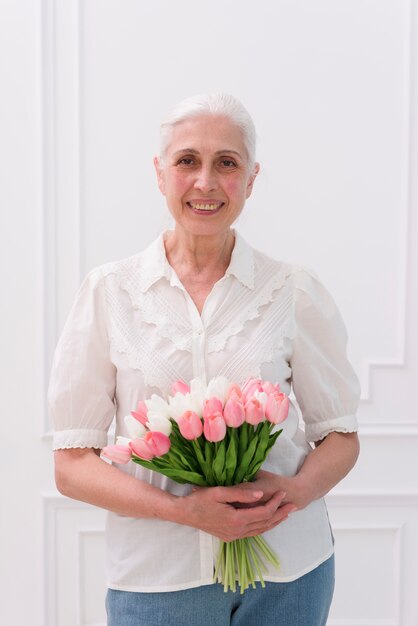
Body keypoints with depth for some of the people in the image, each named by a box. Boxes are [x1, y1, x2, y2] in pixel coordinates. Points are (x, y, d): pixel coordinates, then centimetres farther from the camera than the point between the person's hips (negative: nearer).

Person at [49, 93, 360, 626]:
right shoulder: (108, 291, -4)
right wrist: (182, 509, -19)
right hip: (156, 575, -1)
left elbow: (341, 435, 6)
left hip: (287, 569, 1)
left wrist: (295, 490, -15)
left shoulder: (295, 293, -2)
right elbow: (72, 464, -4)